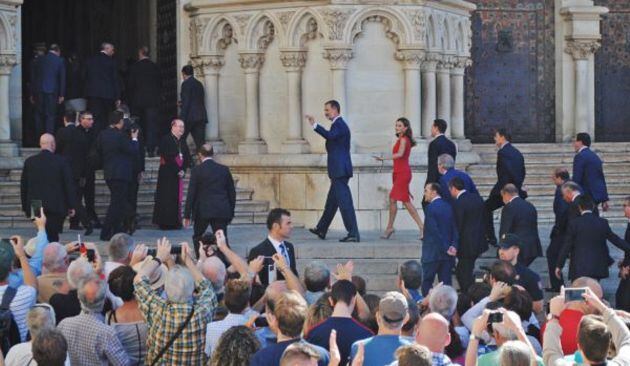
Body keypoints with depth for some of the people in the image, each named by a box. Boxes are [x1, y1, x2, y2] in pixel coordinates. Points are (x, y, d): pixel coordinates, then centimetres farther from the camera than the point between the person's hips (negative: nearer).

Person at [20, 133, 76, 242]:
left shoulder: (29, 162, 2)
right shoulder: (61, 162, -7)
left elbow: (23, 185, 7)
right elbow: (69, 185, -4)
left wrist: (25, 206, 16)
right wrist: (71, 206, 4)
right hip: (56, 207, -3)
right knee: (52, 236, -1)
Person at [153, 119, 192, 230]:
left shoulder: (182, 142, 14)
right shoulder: (165, 140, -7)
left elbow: (187, 158, 11)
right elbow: (167, 158, -14)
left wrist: (183, 170, -5)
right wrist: (177, 170, -15)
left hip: (179, 174, 6)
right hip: (167, 175, -6)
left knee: (177, 199, 5)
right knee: (167, 199, -5)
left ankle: (175, 222, 8)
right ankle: (165, 223, -2)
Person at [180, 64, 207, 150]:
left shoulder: (186, 84, -7)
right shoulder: (199, 84, 15)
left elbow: (185, 102, -14)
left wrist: (182, 119, -14)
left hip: (190, 117, -7)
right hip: (201, 116, 7)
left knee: (181, 140, 4)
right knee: (200, 142, 3)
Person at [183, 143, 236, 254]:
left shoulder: (197, 171, -4)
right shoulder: (224, 169, 7)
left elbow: (191, 194, -4)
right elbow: (232, 192, 10)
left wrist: (187, 215, 0)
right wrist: (231, 213, 18)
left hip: (203, 211, -2)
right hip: (222, 211, 2)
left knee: (197, 237, 16)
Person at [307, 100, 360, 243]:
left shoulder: (338, 124, -12)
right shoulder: (340, 124, 20)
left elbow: (330, 135, -31)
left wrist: (315, 125, -32)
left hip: (339, 170, -11)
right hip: (339, 170, 11)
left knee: (344, 201, -11)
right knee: (332, 201, 18)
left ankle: (353, 234, -13)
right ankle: (321, 230, 28)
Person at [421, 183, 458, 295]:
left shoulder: (431, 207, -13)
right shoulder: (448, 207, 9)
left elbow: (434, 231, -17)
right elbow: (455, 229, 5)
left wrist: (446, 248, -12)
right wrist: (454, 246, -5)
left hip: (432, 253, -6)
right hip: (447, 254, 6)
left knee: (427, 282, 1)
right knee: (446, 283, 8)